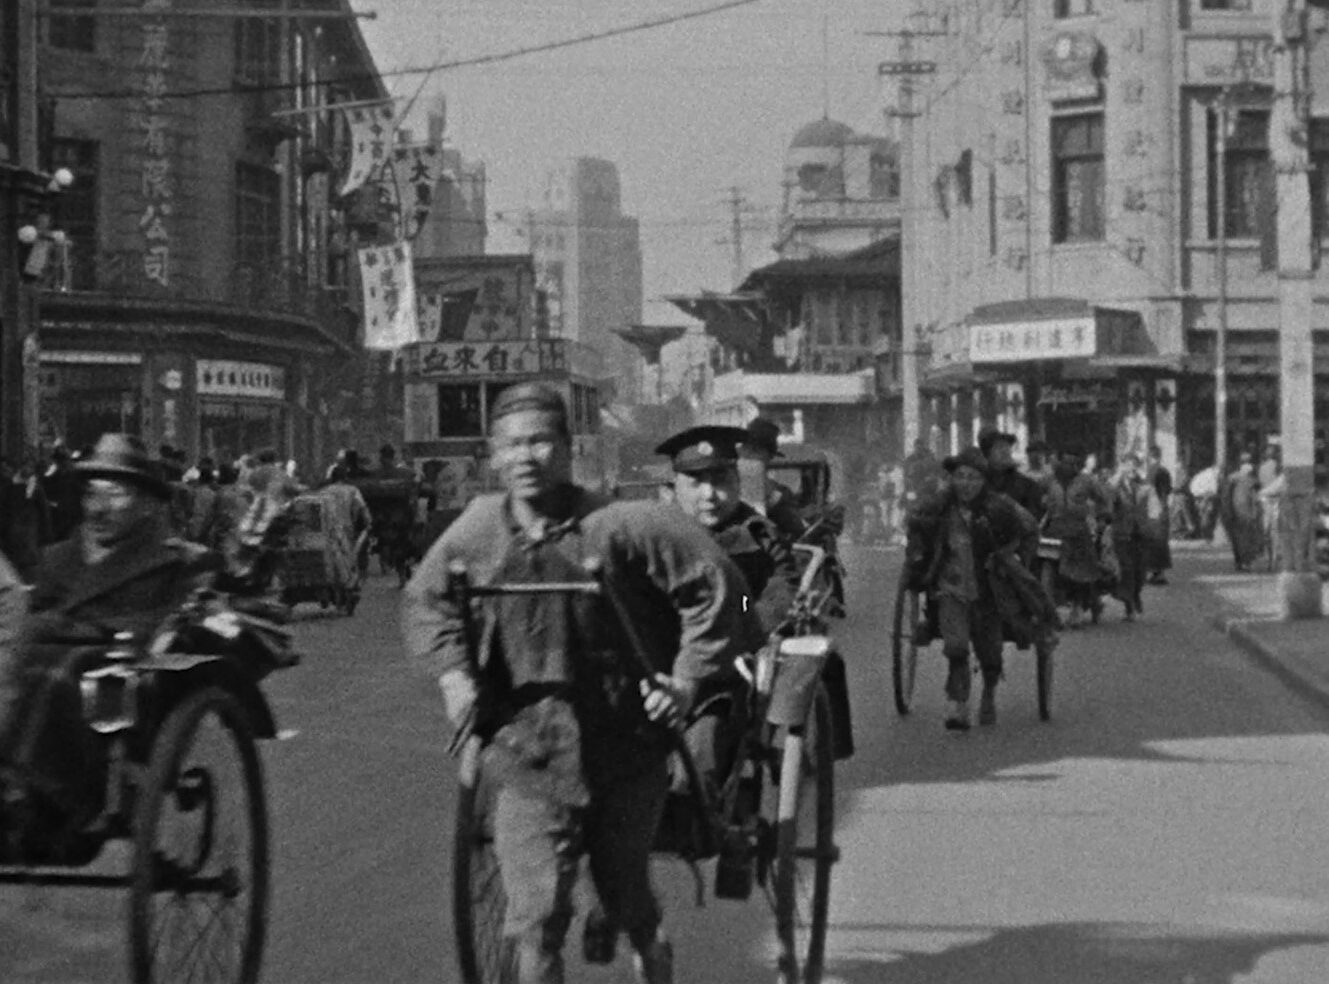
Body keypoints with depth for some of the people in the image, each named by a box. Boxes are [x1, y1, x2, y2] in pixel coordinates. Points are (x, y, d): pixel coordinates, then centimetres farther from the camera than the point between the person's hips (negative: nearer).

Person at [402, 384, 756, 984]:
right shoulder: (476, 531, -2)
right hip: (528, 760, 2)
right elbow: (424, 601, 16)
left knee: (627, 899, 16)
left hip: (623, 755, -2)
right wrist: (451, 671, 1)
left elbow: (717, 586, -10)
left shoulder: (620, 526, -13)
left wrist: (689, 678, -13)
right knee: (535, 921, -6)